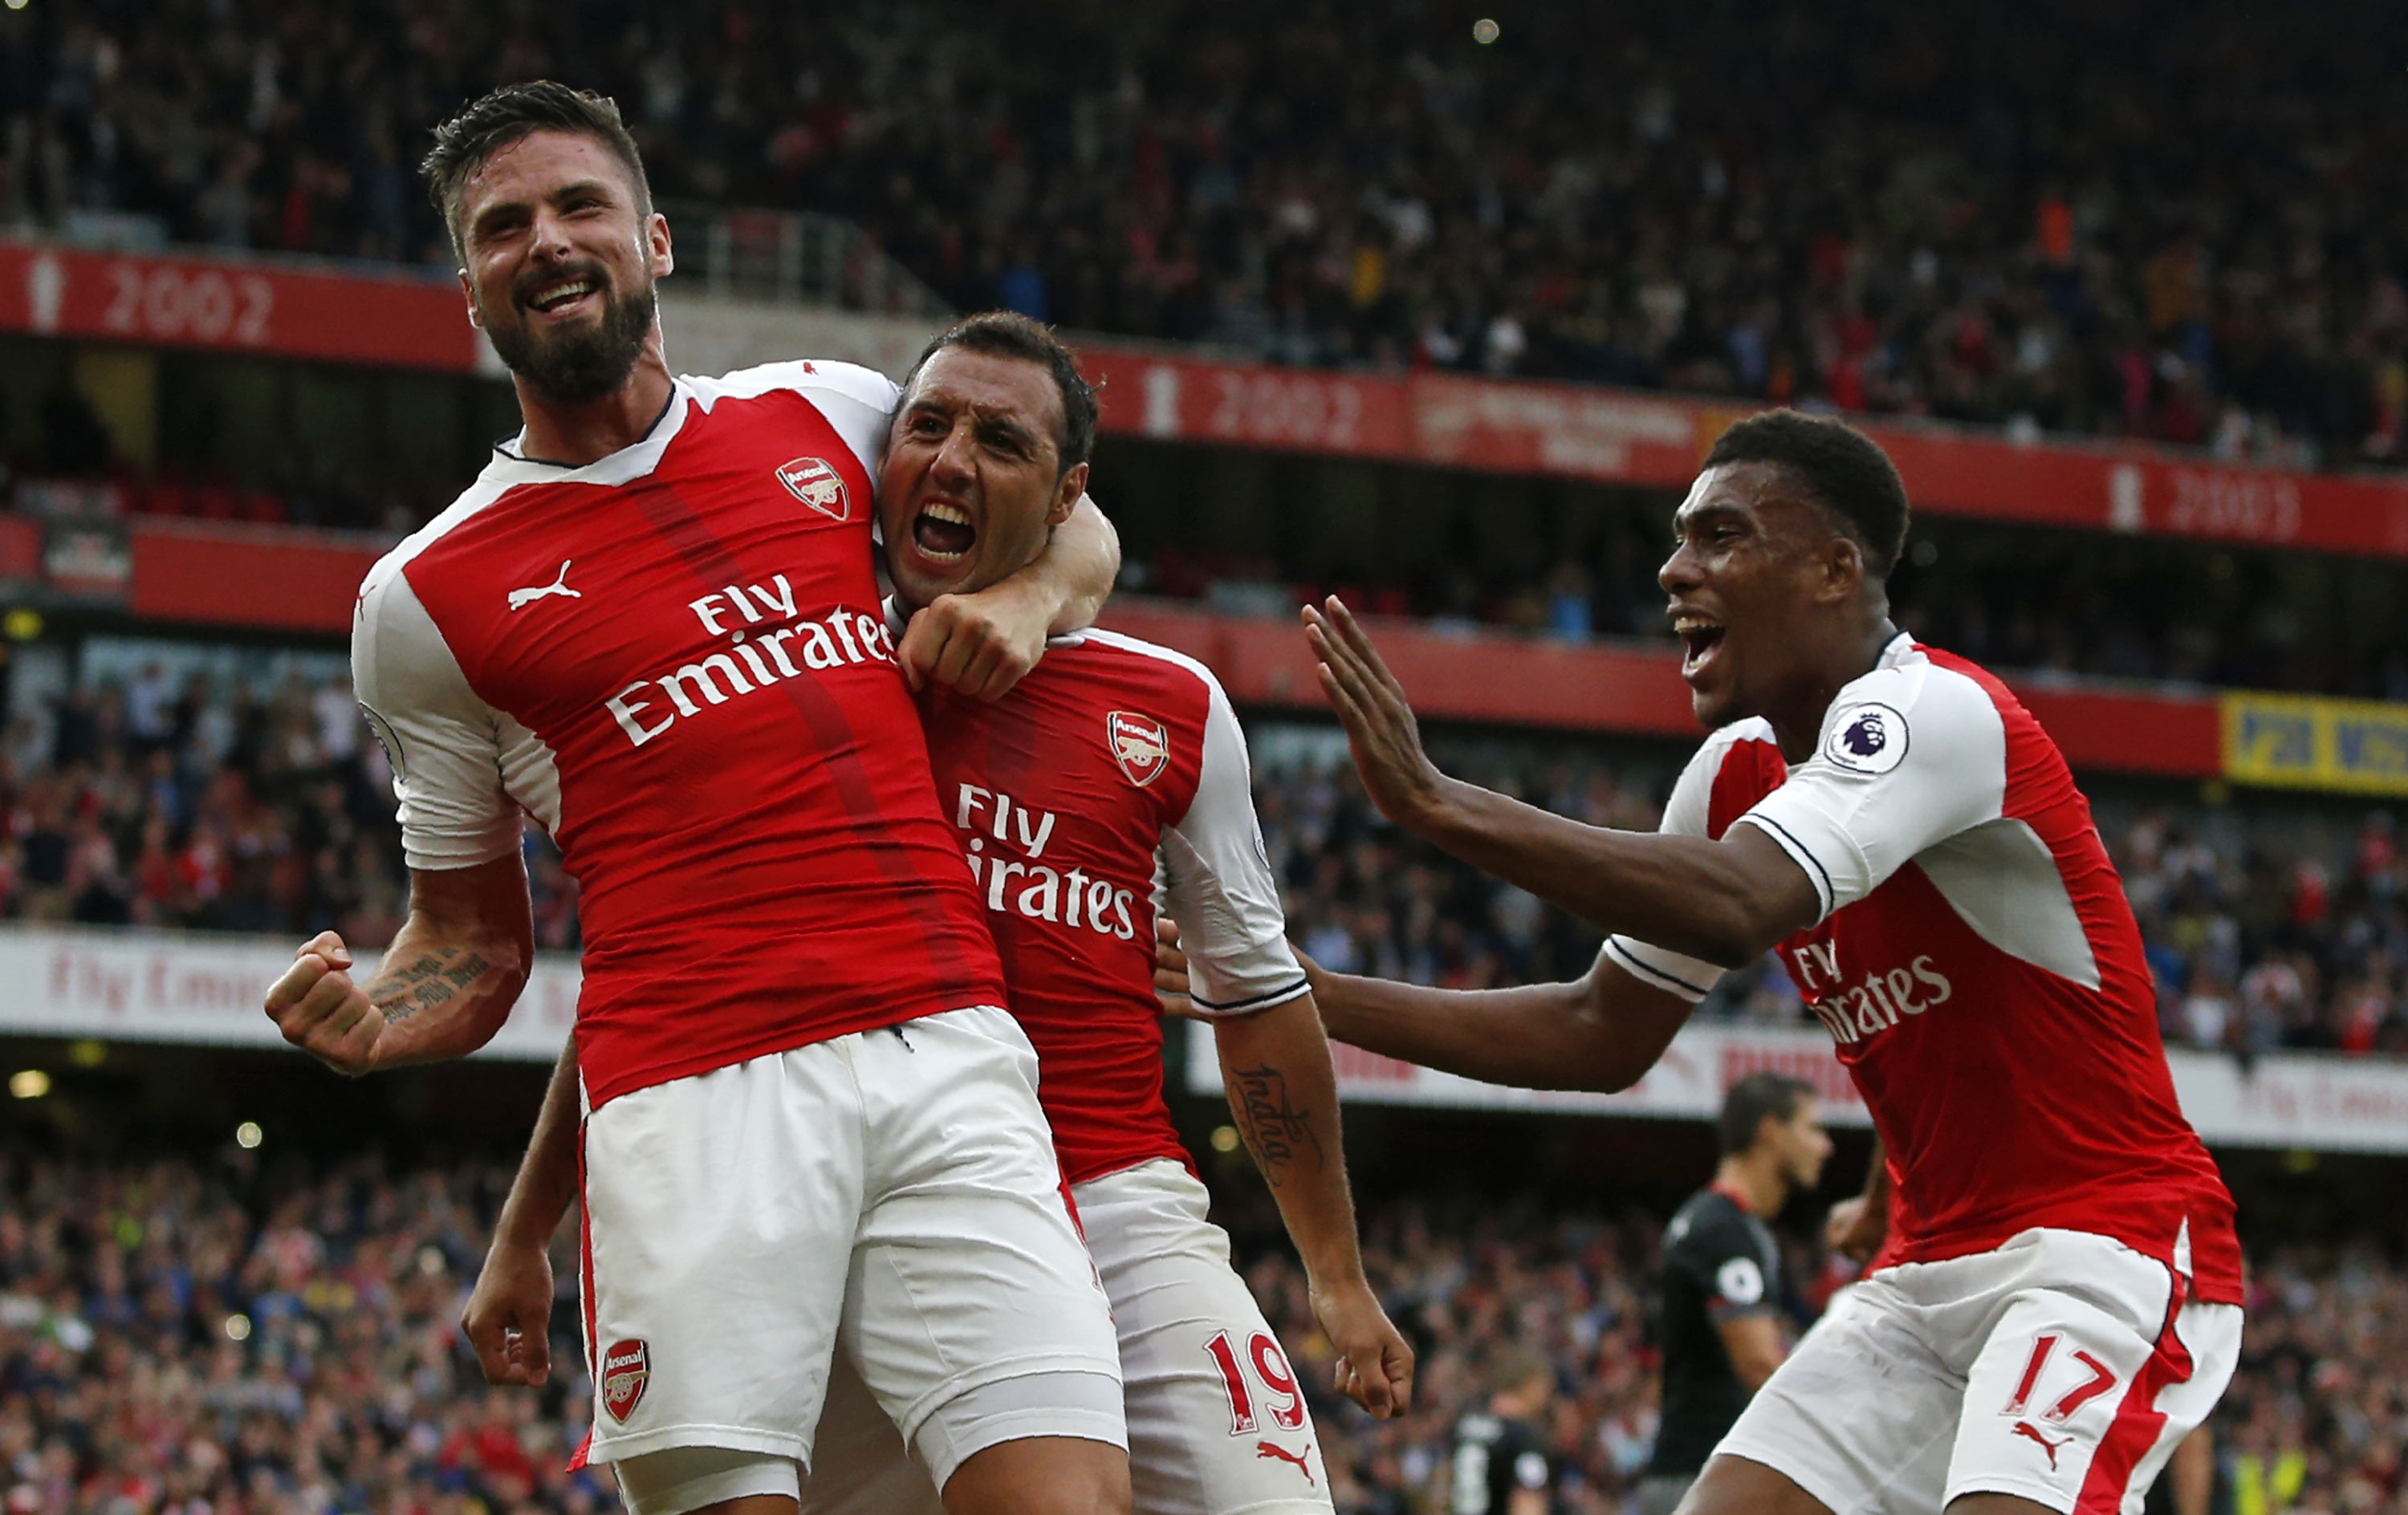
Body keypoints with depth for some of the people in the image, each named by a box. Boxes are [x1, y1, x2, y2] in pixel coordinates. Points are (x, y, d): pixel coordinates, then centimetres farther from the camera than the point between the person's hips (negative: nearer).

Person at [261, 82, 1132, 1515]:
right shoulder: (426, 601, 12)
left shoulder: (828, 414, 17)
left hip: (946, 1055, 2)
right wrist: (375, 1015, -5)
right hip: (692, 1103, -1)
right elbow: (474, 935, 17)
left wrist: (1027, 599, 10)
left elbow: (1077, 532, 33)